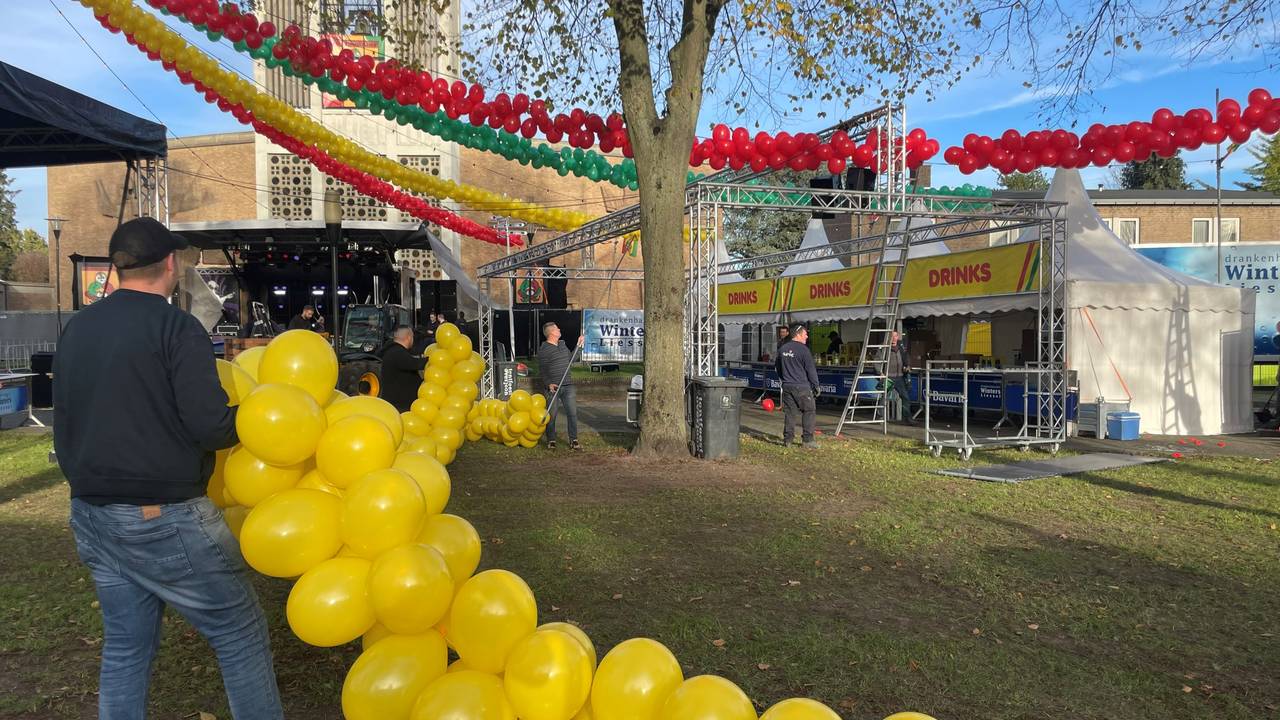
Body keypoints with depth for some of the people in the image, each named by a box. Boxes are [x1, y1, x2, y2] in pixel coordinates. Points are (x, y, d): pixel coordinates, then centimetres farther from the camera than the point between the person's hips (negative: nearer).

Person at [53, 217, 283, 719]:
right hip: (165, 518, -8)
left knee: (125, 645, 17)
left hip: (91, 515, 8)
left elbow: (64, 426, 18)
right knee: (240, 632, 4)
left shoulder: (76, 329, 10)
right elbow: (210, 426, -21)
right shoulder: (175, 325, -14)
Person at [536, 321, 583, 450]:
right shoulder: (543, 349, -9)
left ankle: (573, 441, 9)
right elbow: (542, 370, -13)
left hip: (568, 386, 6)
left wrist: (578, 346, 21)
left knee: (572, 413, 2)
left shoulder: (562, 344, 15)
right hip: (553, 387, -6)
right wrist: (549, 384, -24)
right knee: (551, 415, 1)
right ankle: (551, 441, 16)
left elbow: (570, 358, 26)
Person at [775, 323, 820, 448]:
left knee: (789, 413, 11)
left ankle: (787, 439, 11)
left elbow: (777, 366, 20)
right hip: (802, 387, -6)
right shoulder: (803, 349, -11)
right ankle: (808, 440, 0)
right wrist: (816, 386, -2)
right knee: (809, 411, 3)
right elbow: (811, 369, -9)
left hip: (787, 386, 6)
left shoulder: (783, 349, 9)